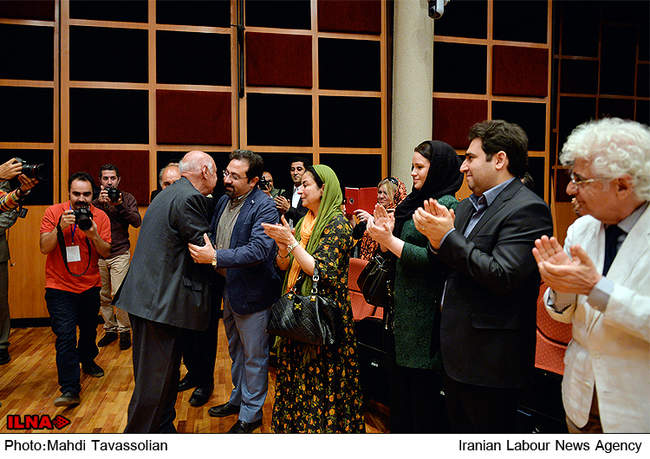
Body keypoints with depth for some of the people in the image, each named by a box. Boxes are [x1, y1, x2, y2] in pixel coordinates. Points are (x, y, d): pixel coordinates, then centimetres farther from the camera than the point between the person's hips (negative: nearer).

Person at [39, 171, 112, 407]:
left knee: (89, 330, 19)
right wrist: (60, 227, -26)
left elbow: (106, 253, -6)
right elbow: (44, 248, -12)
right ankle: (69, 389, -6)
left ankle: (87, 361, 47)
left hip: (90, 286, 3)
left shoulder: (100, 217, -3)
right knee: (66, 335, -10)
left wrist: (93, 235, -23)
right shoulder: (54, 213, -7)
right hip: (60, 286, -3)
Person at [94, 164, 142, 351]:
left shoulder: (127, 198, 3)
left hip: (120, 253, -2)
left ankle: (124, 330, 4)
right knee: (103, 295, 7)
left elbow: (136, 222, -10)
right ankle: (110, 329, 22)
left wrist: (120, 205, -22)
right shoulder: (95, 199, 6)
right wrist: (99, 202, -23)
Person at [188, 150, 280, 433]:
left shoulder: (264, 208, -19)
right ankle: (238, 399, 43)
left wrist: (215, 257, -35)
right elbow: (212, 236, 18)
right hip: (228, 289, 8)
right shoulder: (224, 200, 6)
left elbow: (259, 250, -31)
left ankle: (251, 414, 25)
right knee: (235, 350, 24)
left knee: (254, 356, 8)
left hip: (252, 293, -8)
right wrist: (203, 251, -1)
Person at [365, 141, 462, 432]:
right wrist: (388, 231, -1)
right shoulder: (418, 202, 14)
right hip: (405, 309, 9)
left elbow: (435, 259, -21)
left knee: (423, 387, 2)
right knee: (402, 384, 17)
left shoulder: (446, 205, -13)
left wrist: (390, 240, -19)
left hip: (426, 311, -9)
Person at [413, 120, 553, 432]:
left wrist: (448, 237, -20)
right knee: (459, 429, 23)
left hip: (490, 360, -8)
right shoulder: (468, 206, 10)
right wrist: (437, 238, -8)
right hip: (457, 353, 9)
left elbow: (502, 276, -26)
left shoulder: (526, 209, -16)